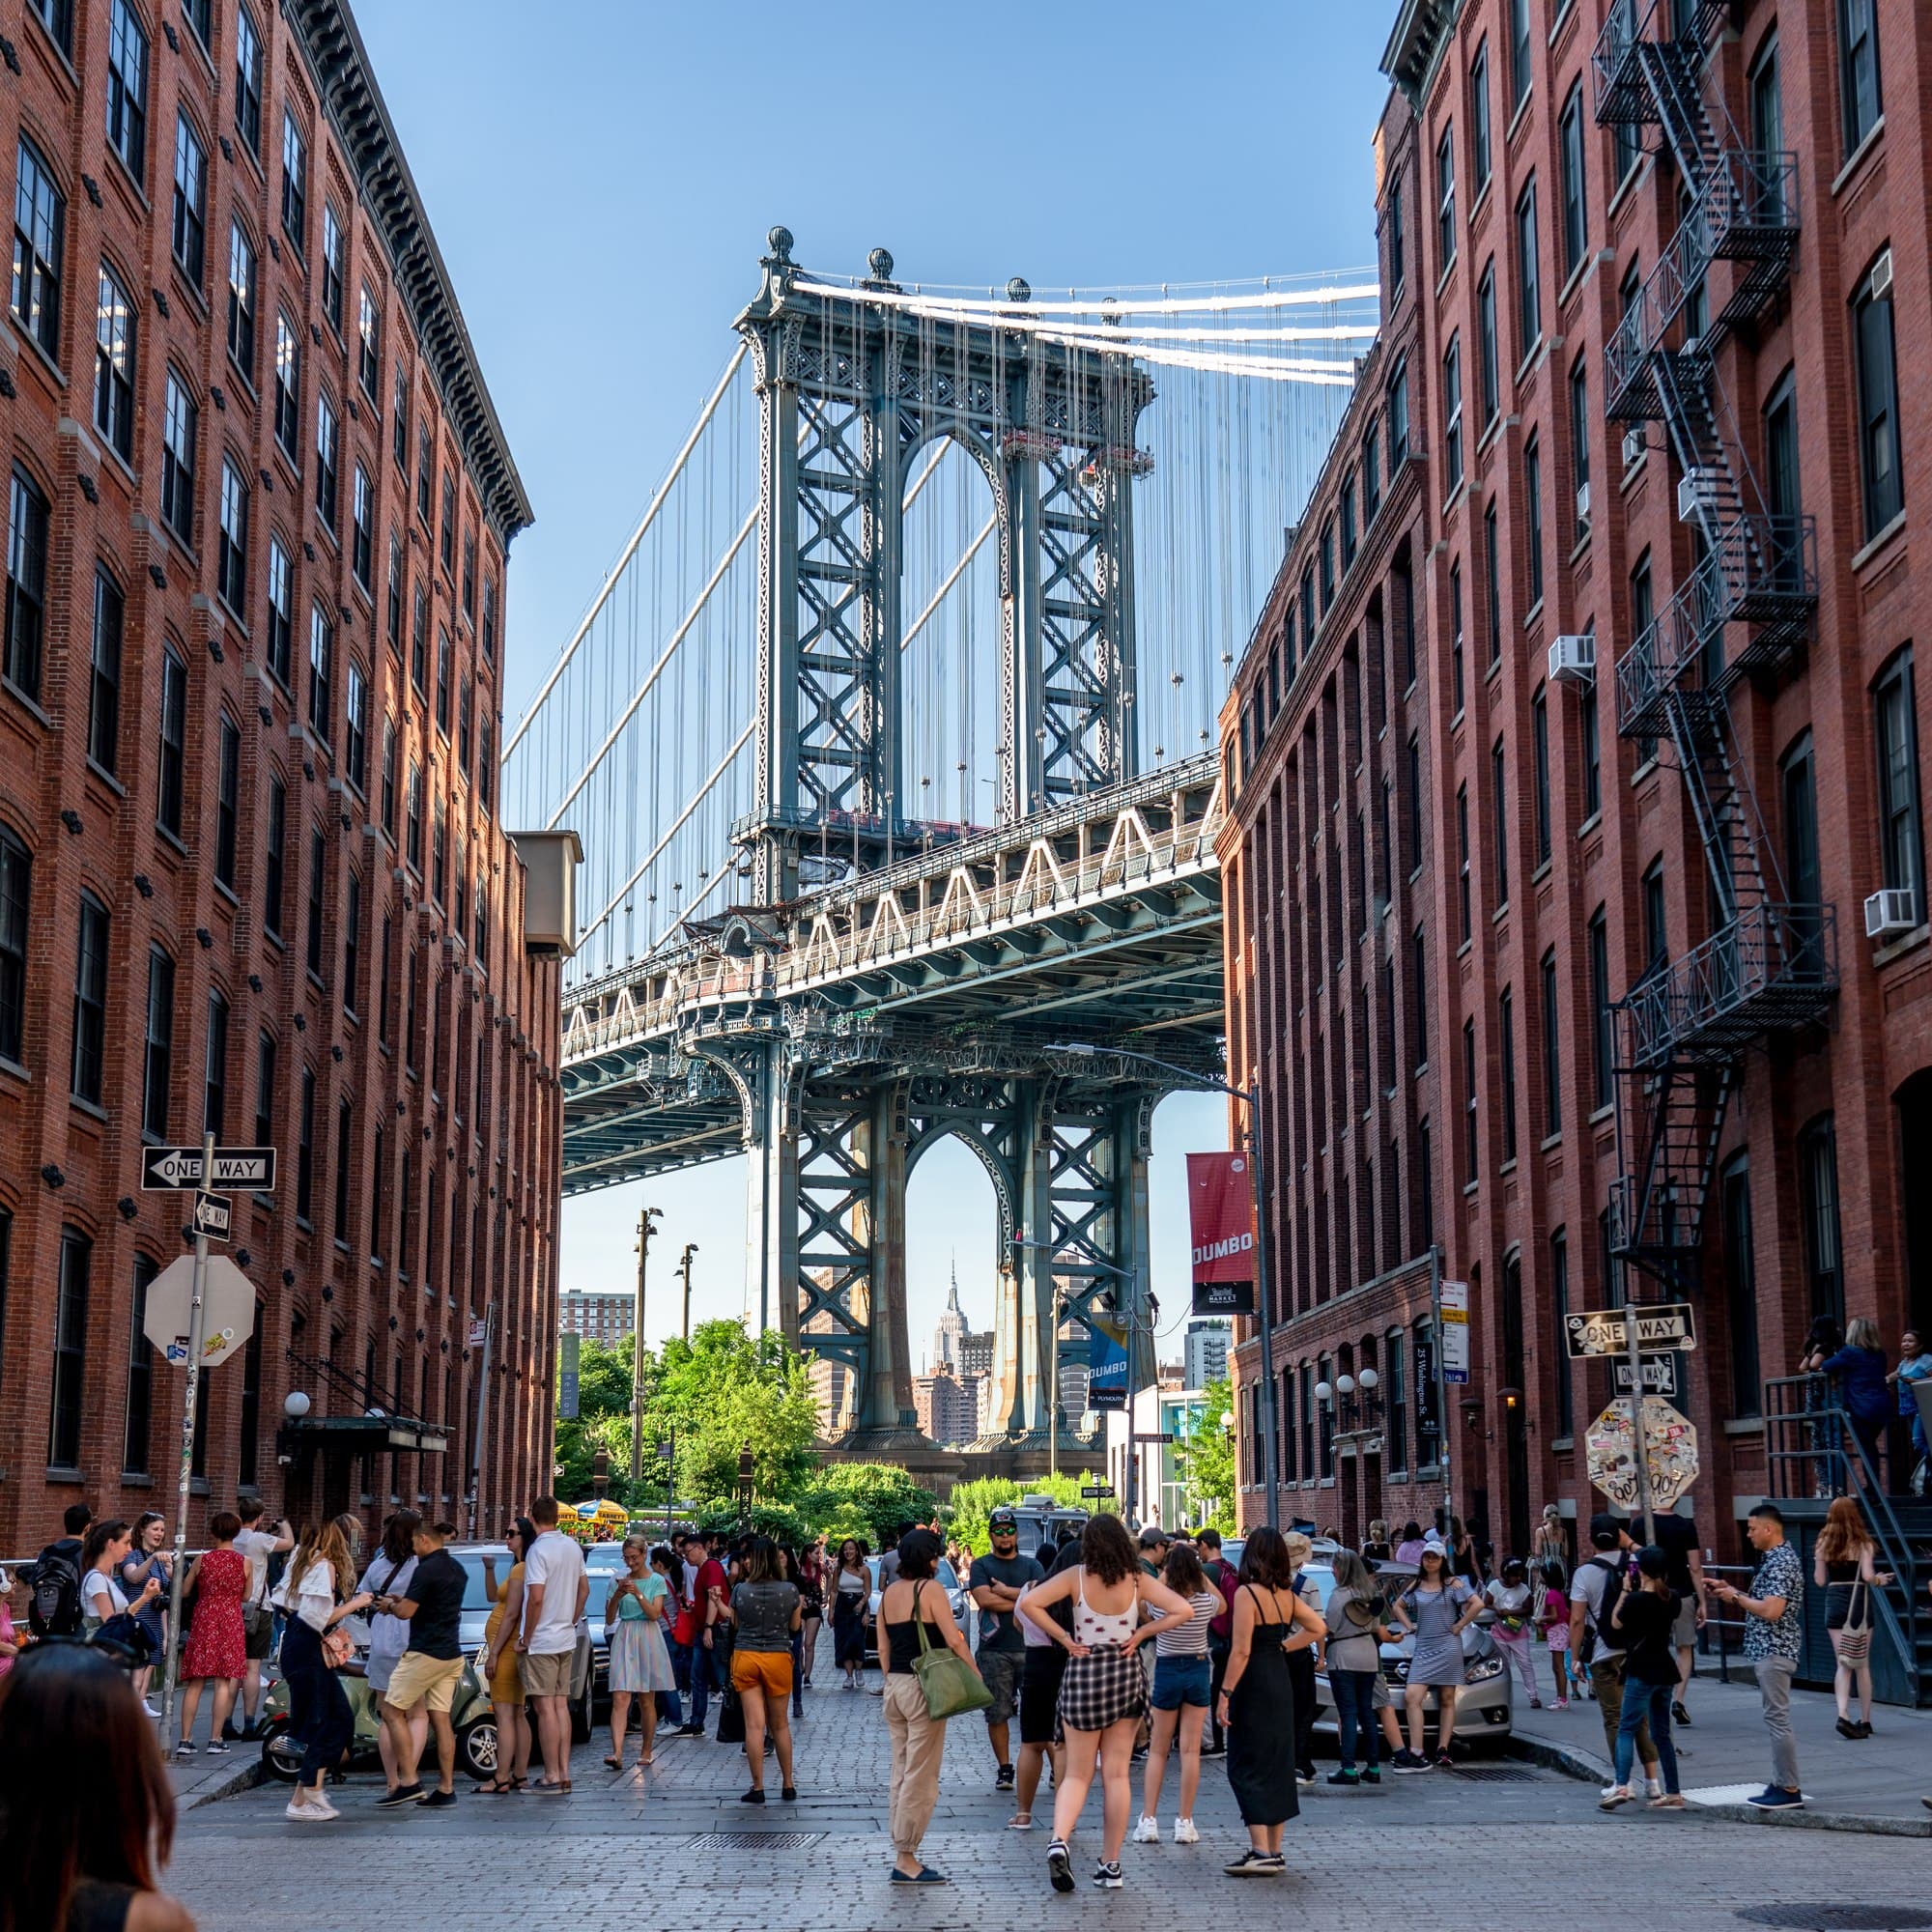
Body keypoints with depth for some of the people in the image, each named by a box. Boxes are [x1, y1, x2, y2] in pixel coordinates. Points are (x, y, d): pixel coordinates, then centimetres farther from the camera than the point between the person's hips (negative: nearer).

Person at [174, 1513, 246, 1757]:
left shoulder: (202, 1560, -4)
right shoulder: (244, 1562, -3)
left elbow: (183, 1592, 4)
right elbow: (246, 1597, 7)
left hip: (204, 1620, 0)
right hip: (231, 1622, 0)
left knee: (194, 1683, 5)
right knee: (223, 1682, 3)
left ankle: (185, 1740, 3)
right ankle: (215, 1739, 1)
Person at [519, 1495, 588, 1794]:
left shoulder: (538, 1550, -16)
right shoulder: (573, 1547, 9)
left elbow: (536, 1598, -22)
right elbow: (584, 1589, 17)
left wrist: (525, 1638, -13)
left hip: (542, 1641, -8)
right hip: (566, 1640, 8)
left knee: (545, 1708, -5)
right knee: (561, 1705, 12)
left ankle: (551, 1776, -3)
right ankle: (564, 1772, 14)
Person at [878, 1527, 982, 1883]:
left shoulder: (889, 1592, 10)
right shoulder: (929, 1589, -10)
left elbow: (883, 1647, 13)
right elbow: (954, 1640, -15)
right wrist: (975, 1676, -5)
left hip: (894, 1685, 7)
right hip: (924, 1686, -7)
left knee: (901, 1772, 13)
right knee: (921, 1776, -3)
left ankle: (903, 1855, 16)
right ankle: (906, 1859, -2)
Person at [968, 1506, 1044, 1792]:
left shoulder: (1031, 1565, 13)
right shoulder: (981, 1565, 8)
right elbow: (984, 1599, -9)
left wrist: (1006, 1591, -8)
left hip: (1029, 1647, 1)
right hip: (994, 1649, -1)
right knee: (997, 1713, 1)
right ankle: (1004, 1769, 9)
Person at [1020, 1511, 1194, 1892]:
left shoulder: (1076, 1577, -8)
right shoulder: (1138, 1581, -5)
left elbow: (1030, 1603, -18)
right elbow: (1184, 1609, -9)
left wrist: (1063, 1638, -10)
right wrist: (1142, 1632, -3)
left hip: (1082, 1673, -1)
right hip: (1126, 1675, 1)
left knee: (1076, 1774, 8)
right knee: (1116, 1774, 9)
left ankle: (1059, 1838, -17)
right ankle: (1111, 1865, 11)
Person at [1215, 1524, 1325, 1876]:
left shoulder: (1247, 1594, -15)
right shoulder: (1286, 1595, 6)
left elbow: (1241, 1651, -18)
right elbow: (1318, 1627, 15)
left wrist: (1226, 1693, -15)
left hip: (1254, 1685, -8)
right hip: (1281, 1681, 8)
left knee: (1247, 1767, -3)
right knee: (1278, 1765, 12)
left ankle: (1261, 1852, -9)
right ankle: (1274, 1850, 18)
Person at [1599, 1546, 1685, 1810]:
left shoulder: (1636, 1600, -15)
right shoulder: (1672, 1598, 3)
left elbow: (1616, 1623, 1)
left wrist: (1625, 1590, 5)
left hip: (1641, 1672, -7)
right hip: (1665, 1670, 7)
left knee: (1627, 1729, -7)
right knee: (1661, 1733, 13)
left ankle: (1621, 1786, -22)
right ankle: (1673, 1794, 14)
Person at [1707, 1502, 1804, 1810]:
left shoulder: (1781, 1562, -18)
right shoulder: (1773, 1559, 15)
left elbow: (1771, 1610, -26)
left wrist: (1737, 1597, -14)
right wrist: (1731, 1591, 12)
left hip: (1774, 1651, -11)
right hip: (1768, 1651, 11)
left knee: (1777, 1718, -7)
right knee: (1776, 1719, 13)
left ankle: (1789, 1790, -4)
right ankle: (1782, 1784, 18)